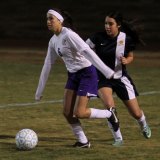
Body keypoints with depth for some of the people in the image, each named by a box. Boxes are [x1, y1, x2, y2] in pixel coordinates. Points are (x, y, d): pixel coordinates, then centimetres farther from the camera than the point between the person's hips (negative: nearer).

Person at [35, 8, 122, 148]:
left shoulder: (69, 35, -20)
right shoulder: (53, 41, 7)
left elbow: (88, 52, -29)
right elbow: (48, 65, 14)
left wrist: (107, 71, -37)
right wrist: (40, 91, 16)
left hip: (87, 73, -8)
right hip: (73, 75, 8)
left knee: (79, 113, -12)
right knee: (67, 112, 0)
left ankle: (109, 114, 12)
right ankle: (83, 142, 13)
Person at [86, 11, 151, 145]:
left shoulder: (127, 39, -12)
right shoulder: (98, 37, -15)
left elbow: (131, 57, 4)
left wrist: (126, 61, -18)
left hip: (120, 77, 1)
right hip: (103, 78, -1)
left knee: (136, 113, 6)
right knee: (109, 106, -28)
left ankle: (143, 125, 45)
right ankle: (118, 138, -9)